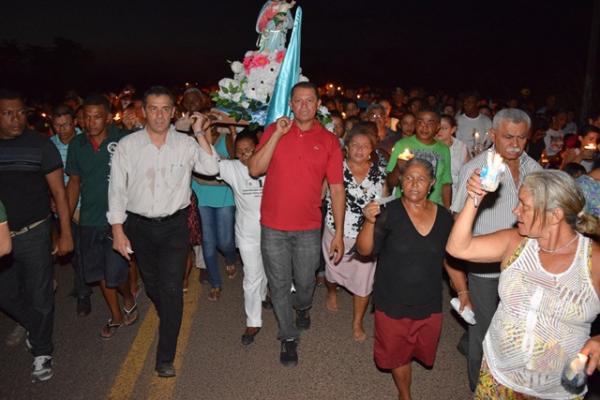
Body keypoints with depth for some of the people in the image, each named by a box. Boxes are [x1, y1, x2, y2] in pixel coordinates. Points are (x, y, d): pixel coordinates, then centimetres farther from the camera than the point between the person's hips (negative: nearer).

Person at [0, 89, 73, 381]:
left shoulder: (40, 145, -5)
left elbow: (59, 192, -4)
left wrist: (66, 234, -7)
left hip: (33, 235, -3)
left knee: (39, 297, 7)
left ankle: (42, 353, 27)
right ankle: (36, 327, 44)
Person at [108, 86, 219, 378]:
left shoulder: (185, 144, -3)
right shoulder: (127, 145, -3)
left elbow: (211, 169, -14)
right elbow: (117, 189, -1)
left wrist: (200, 134, -18)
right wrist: (118, 230, -4)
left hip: (175, 225, -1)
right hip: (140, 226, 2)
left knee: (171, 288, -5)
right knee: (152, 285, 17)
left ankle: (165, 357, 6)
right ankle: (171, 325, 47)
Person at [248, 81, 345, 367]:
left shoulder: (329, 141, -1)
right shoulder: (274, 131, 0)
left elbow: (337, 188, -2)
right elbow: (254, 170, -10)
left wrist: (339, 233, -4)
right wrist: (277, 135, -17)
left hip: (308, 228, 0)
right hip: (273, 227, 0)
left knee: (305, 282, 14)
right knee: (279, 284, 11)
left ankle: (302, 307, 50)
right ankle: (288, 336, 32)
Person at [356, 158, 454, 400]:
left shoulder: (443, 217, -3)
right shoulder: (389, 213, -15)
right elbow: (364, 250, -19)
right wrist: (369, 222, -35)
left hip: (429, 305, 4)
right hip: (392, 304, -3)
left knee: (423, 352, 23)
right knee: (398, 355, 16)